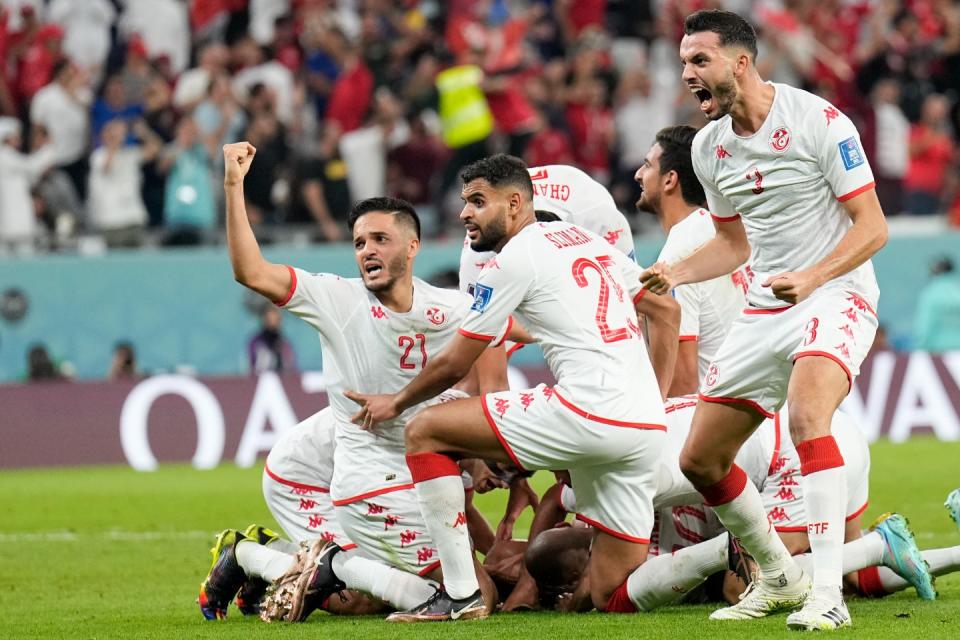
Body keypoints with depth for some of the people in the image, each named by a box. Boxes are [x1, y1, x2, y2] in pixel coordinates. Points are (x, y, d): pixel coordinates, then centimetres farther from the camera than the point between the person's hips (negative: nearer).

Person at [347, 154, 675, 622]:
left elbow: (452, 365, 7)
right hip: (649, 427, 8)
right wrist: (660, 398, 28)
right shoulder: (591, 241, 23)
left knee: (424, 432, 3)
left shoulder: (515, 258, 0)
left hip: (586, 414, -8)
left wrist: (395, 403, 25)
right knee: (613, 596, 10)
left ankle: (460, 594, -2)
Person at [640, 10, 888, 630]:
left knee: (806, 416, -34)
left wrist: (812, 278, -29)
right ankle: (779, 578, 27)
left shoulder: (819, 122, -14)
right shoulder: (709, 147, 7)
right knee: (700, 460, 6)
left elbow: (872, 227, -14)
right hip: (765, 307, 8)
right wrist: (674, 273, 2)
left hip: (837, 294, -8)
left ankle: (827, 595, -33)